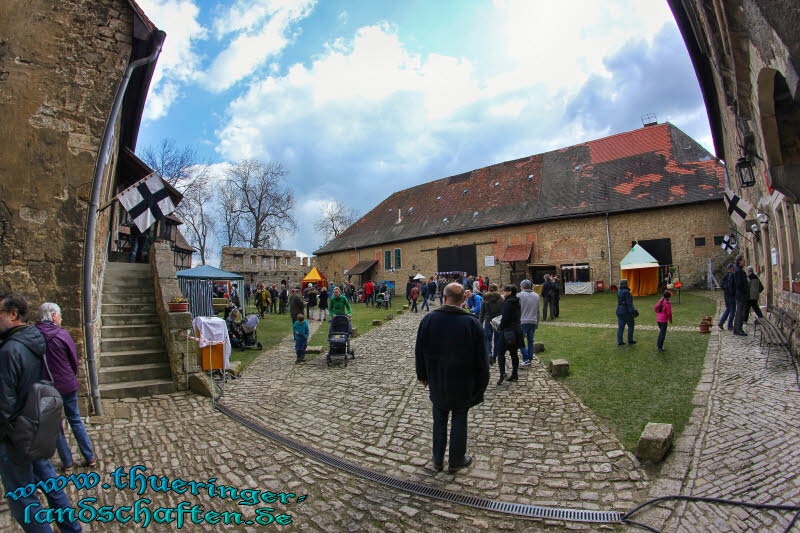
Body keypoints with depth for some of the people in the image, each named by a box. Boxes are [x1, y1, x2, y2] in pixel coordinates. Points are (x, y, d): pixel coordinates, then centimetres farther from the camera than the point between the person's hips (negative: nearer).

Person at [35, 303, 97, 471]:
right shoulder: (62, 334, -11)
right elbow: (74, 360, -4)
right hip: (68, 385, -1)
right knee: (75, 421, 14)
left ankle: (67, 462, 22)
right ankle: (90, 457, 18)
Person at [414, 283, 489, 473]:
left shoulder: (428, 319, -10)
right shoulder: (472, 322, -15)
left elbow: (419, 352, 0)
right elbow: (482, 358, -9)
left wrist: (422, 375, 14)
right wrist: (481, 384, 3)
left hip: (436, 382, 2)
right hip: (463, 384, -1)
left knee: (439, 421, 17)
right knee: (459, 421, 14)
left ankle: (438, 461, 29)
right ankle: (456, 461, 28)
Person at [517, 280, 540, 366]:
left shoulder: (519, 295, -7)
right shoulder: (536, 296, 10)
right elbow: (538, 311, 14)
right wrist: (537, 324, 20)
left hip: (522, 322, -5)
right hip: (533, 322, 5)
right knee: (530, 341, 12)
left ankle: (526, 359, -5)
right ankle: (530, 359, 15)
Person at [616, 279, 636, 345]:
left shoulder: (619, 291, 8)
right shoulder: (626, 292, -16)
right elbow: (629, 303, -19)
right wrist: (632, 312, -16)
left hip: (619, 311, 7)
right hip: (626, 311, -7)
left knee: (620, 326, 7)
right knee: (631, 325, 11)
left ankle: (619, 341, 6)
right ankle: (630, 340, 19)